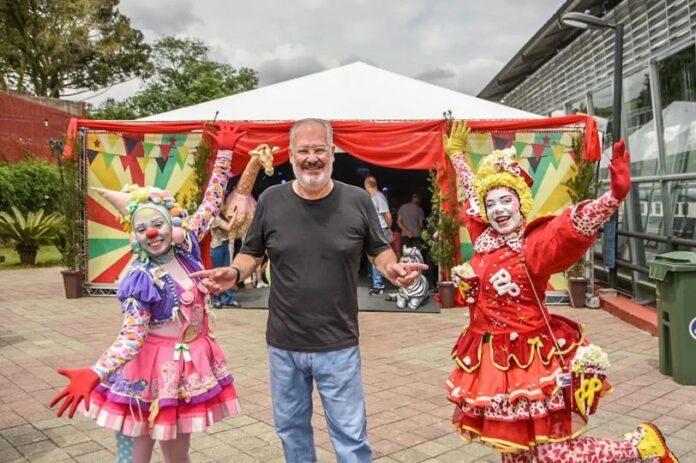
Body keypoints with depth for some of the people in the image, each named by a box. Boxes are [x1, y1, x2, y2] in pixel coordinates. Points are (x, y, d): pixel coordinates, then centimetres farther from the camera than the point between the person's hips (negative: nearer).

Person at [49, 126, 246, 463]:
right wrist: (94, 375, -35)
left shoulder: (185, 247, -1)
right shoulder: (140, 281, -15)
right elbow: (131, 336, -20)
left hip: (189, 365, 5)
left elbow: (211, 204, 5)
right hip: (152, 369, -5)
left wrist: (224, 154, 6)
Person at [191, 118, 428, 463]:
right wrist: (234, 272, -14)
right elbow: (252, 252, 8)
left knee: (350, 435, 8)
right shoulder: (271, 200, -4)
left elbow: (379, 250, 5)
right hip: (283, 344, 2)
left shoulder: (357, 200, -6)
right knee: (291, 428, 21)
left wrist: (392, 269, -17)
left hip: (338, 345, -2)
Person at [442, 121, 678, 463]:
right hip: (491, 360, 6)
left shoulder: (534, 244, -13)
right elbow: (473, 191, 20)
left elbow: (574, 227, -34)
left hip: (531, 360, -6)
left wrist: (615, 196, -51)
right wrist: (455, 151, 32)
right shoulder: (483, 239, 3)